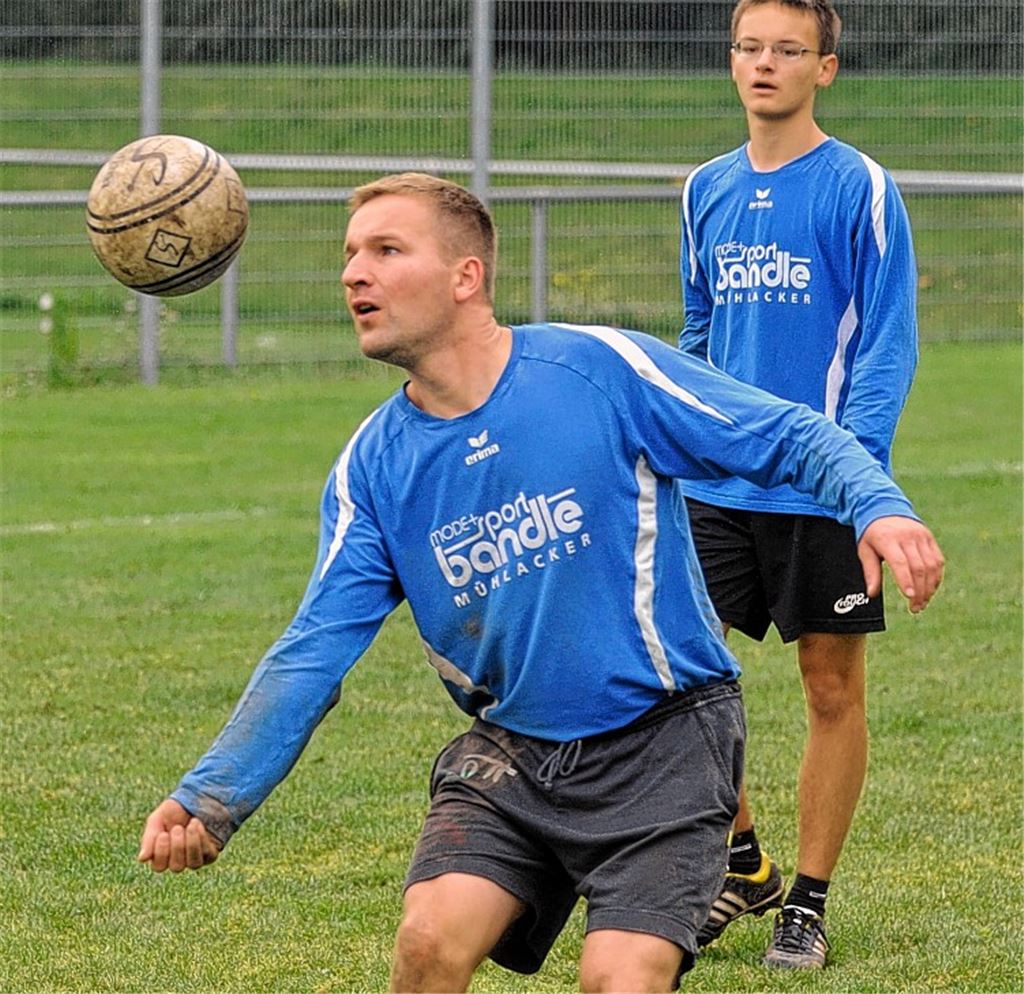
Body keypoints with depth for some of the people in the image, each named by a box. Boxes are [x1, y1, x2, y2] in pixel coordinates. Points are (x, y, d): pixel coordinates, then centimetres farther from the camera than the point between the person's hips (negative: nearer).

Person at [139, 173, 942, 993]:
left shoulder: (601, 369, -11)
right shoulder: (372, 467, 0)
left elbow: (792, 436, -8)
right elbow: (314, 652, -4)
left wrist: (878, 506, -29)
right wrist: (213, 797, -15)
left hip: (664, 742, -4)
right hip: (512, 751, 4)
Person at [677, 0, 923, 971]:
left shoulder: (860, 188, -6)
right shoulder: (707, 191, 10)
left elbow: (887, 344, -8)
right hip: (714, 488, 5)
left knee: (833, 689, 3)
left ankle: (807, 903, 14)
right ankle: (743, 868, 18)